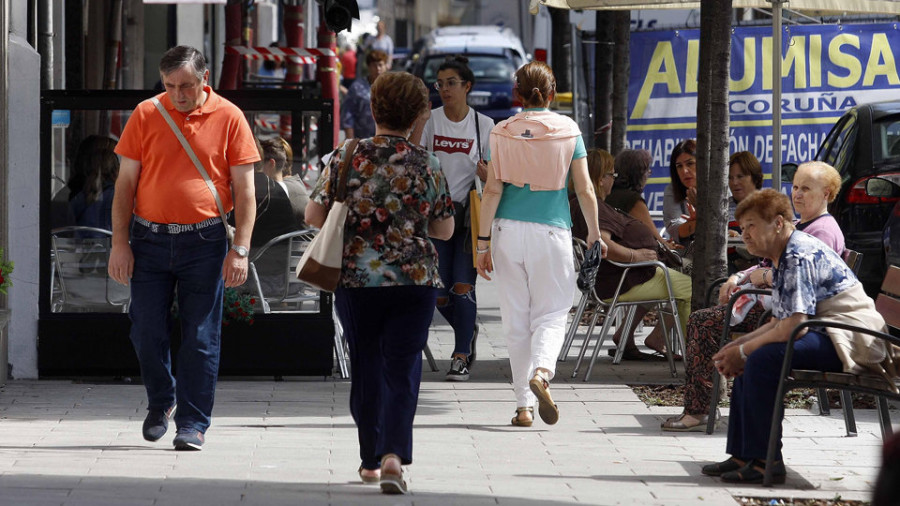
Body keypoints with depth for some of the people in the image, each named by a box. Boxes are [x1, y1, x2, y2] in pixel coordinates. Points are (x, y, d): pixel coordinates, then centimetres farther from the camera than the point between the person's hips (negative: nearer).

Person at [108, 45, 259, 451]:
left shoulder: (228, 118, 0)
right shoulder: (146, 115, 3)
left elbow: (244, 190, 2)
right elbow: (126, 183, 6)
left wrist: (240, 249, -6)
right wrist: (119, 242, -1)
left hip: (204, 242, -1)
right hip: (149, 239, 2)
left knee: (201, 337, -2)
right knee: (146, 332, 2)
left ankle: (193, 423, 5)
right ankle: (160, 402, 27)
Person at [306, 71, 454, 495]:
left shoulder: (347, 157, -3)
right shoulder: (426, 165, -2)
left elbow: (314, 215, 0)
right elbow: (444, 230, 5)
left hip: (355, 280, 1)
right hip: (414, 281, -1)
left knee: (366, 369, 14)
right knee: (402, 370, -2)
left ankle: (371, 459, 23)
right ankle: (394, 455, -21)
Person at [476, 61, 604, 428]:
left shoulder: (502, 133, 1)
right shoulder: (568, 130, 0)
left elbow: (492, 190, -2)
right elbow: (584, 190, 0)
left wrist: (484, 241, 1)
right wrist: (594, 235, 12)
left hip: (508, 230, 1)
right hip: (552, 231, -1)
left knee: (516, 319, 8)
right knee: (551, 312, 8)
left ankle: (524, 405, 8)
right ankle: (542, 371, -21)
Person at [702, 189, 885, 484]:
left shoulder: (800, 257, -17)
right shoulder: (782, 258, 17)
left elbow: (793, 326, -25)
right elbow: (778, 323, 21)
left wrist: (743, 351, -14)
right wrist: (737, 346, 7)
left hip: (850, 338, -12)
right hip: (825, 336, 12)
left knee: (763, 359, -26)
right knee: (751, 359, 13)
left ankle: (764, 462, -22)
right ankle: (742, 455, 13)